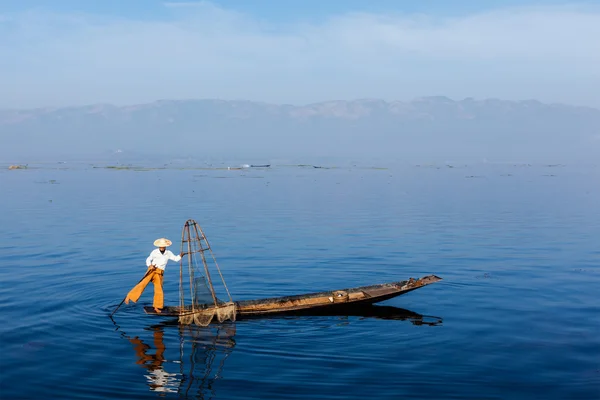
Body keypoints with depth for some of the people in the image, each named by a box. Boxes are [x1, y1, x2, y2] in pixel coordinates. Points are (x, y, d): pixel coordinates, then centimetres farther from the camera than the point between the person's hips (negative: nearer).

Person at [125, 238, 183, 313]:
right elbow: (148, 260, 4)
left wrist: (180, 256, -6)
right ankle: (129, 297, -14)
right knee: (143, 283, -16)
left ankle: (156, 307, 11)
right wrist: (150, 265, -14)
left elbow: (176, 258, 12)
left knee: (159, 289, -1)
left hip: (159, 273, 2)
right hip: (152, 270, -2)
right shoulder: (154, 252, 2)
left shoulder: (168, 253, 7)